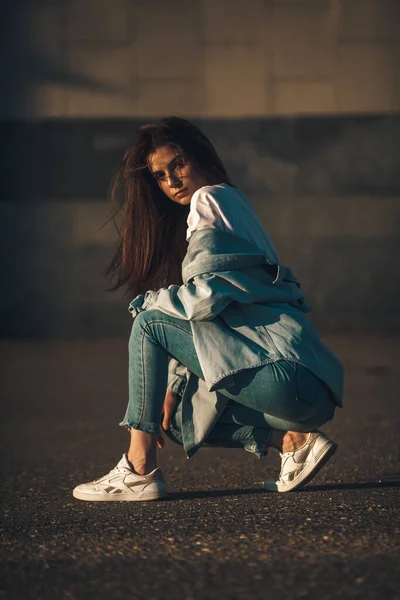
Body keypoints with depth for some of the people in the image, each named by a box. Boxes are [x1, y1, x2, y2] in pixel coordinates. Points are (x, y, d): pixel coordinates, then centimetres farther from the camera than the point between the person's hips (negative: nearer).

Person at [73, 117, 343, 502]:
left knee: (150, 324, -7)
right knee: (179, 416, 21)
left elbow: (204, 297, -15)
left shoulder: (210, 199, -3)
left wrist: (146, 300, 3)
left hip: (284, 369, -10)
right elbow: (196, 320, 25)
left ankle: (139, 470, -8)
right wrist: (175, 387, 20)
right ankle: (292, 441, 6)